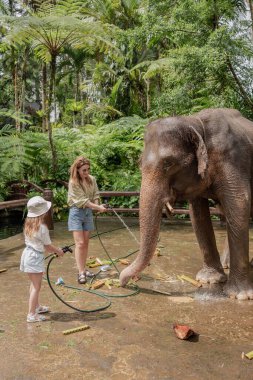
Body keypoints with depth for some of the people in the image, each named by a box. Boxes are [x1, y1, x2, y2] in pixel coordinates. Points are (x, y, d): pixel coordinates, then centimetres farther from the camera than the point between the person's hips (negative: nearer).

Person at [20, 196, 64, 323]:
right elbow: (48, 246, -10)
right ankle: (31, 314, 2)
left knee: (34, 284, 23)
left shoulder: (28, 224, 7)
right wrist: (58, 251, 8)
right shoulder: (42, 227, -19)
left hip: (27, 254, 9)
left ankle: (36, 306, 38)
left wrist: (54, 250, 16)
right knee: (36, 286, -1)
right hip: (36, 257, -9)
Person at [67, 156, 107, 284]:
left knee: (86, 243, 9)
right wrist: (98, 207, -26)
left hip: (88, 212, 5)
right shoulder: (73, 183, -17)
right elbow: (82, 200, -21)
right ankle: (80, 272, -5)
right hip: (77, 212, -5)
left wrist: (97, 205, -14)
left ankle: (83, 269, 19)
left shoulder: (92, 179, 0)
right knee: (80, 243, -8)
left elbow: (96, 195, 6)